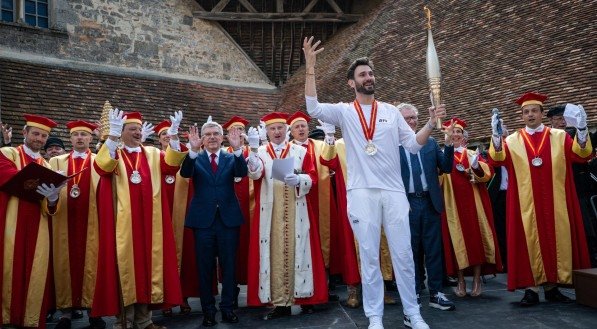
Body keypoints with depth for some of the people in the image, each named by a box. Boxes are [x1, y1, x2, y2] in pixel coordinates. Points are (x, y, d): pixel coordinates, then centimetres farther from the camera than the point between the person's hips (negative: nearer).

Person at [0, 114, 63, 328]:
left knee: (35, 274, 1)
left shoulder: (47, 166, 17)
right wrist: (37, 185, -29)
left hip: (37, 228, 4)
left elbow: (50, 208, 7)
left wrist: (52, 197, -18)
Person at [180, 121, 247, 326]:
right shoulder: (195, 159, 5)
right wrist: (193, 150, -31)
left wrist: (237, 149, -30)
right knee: (205, 267, 7)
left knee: (229, 265, 7)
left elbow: (242, 173, -14)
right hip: (203, 219, 0)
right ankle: (208, 310, 19)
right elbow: (185, 173, -16)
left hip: (228, 218, 1)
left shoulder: (231, 158, 7)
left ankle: (227, 308, 19)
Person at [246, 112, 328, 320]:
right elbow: (254, 173, -13)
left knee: (297, 251, 1)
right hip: (271, 212, 0)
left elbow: (312, 177, 4)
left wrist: (298, 180, -17)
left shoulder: (300, 151, 10)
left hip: (296, 211, 0)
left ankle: (304, 297, 12)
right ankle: (280, 303, 5)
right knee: (274, 254, 0)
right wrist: (253, 149, -28)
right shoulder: (260, 152, 7)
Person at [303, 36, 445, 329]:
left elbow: (413, 144, 10)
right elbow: (313, 109, -14)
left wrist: (431, 124, -7)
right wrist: (310, 68, -18)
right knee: (369, 257, 4)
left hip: (393, 192, 2)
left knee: (403, 255, 6)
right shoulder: (344, 112, 4)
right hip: (362, 193, -2)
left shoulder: (391, 112, 12)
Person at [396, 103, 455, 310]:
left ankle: (436, 294, 16)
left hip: (430, 202, 3)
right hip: (407, 204, -3)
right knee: (411, 251, 7)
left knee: (434, 250, 7)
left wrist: (449, 144, -4)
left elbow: (446, 168, 6)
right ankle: (414, 294, 18)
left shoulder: (431, 142, 10)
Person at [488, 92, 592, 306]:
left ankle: (552, 286, 17)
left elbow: (582, 155, -7)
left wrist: (581, 131, -24)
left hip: (555, 203, 2)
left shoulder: (559, 137, 7)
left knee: (556, 239, 6)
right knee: (529, 242, 0)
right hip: (526, 205, -1)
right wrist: (495, 135, -29)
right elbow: (497, 159, -12)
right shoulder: (512, 141, 4)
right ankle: (531, 288, 4)